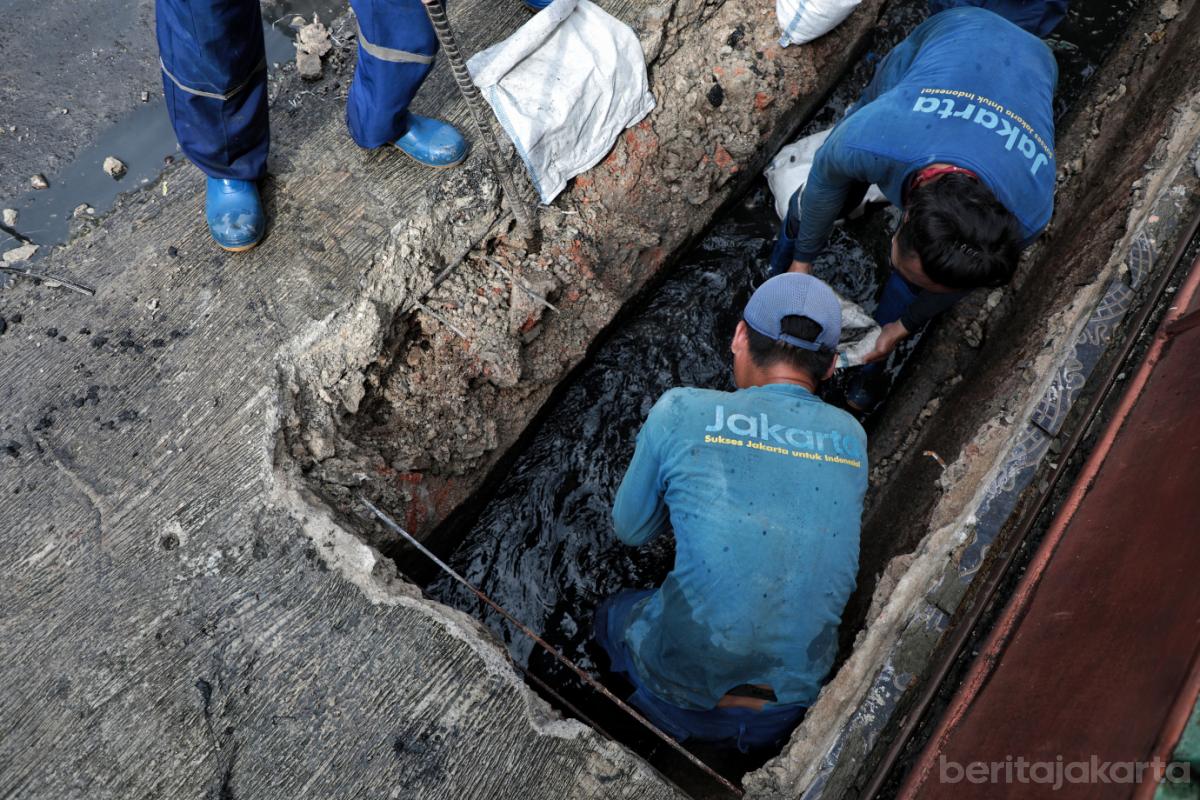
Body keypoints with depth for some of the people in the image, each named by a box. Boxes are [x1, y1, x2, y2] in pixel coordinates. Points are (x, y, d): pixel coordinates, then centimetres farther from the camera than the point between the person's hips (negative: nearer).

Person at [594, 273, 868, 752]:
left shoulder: (681, 411, -15)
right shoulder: (852, 438, -4)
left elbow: (631, 530, -1)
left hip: (683, 690, -2)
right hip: (791, 705, 3)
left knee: (613, 614, 29)